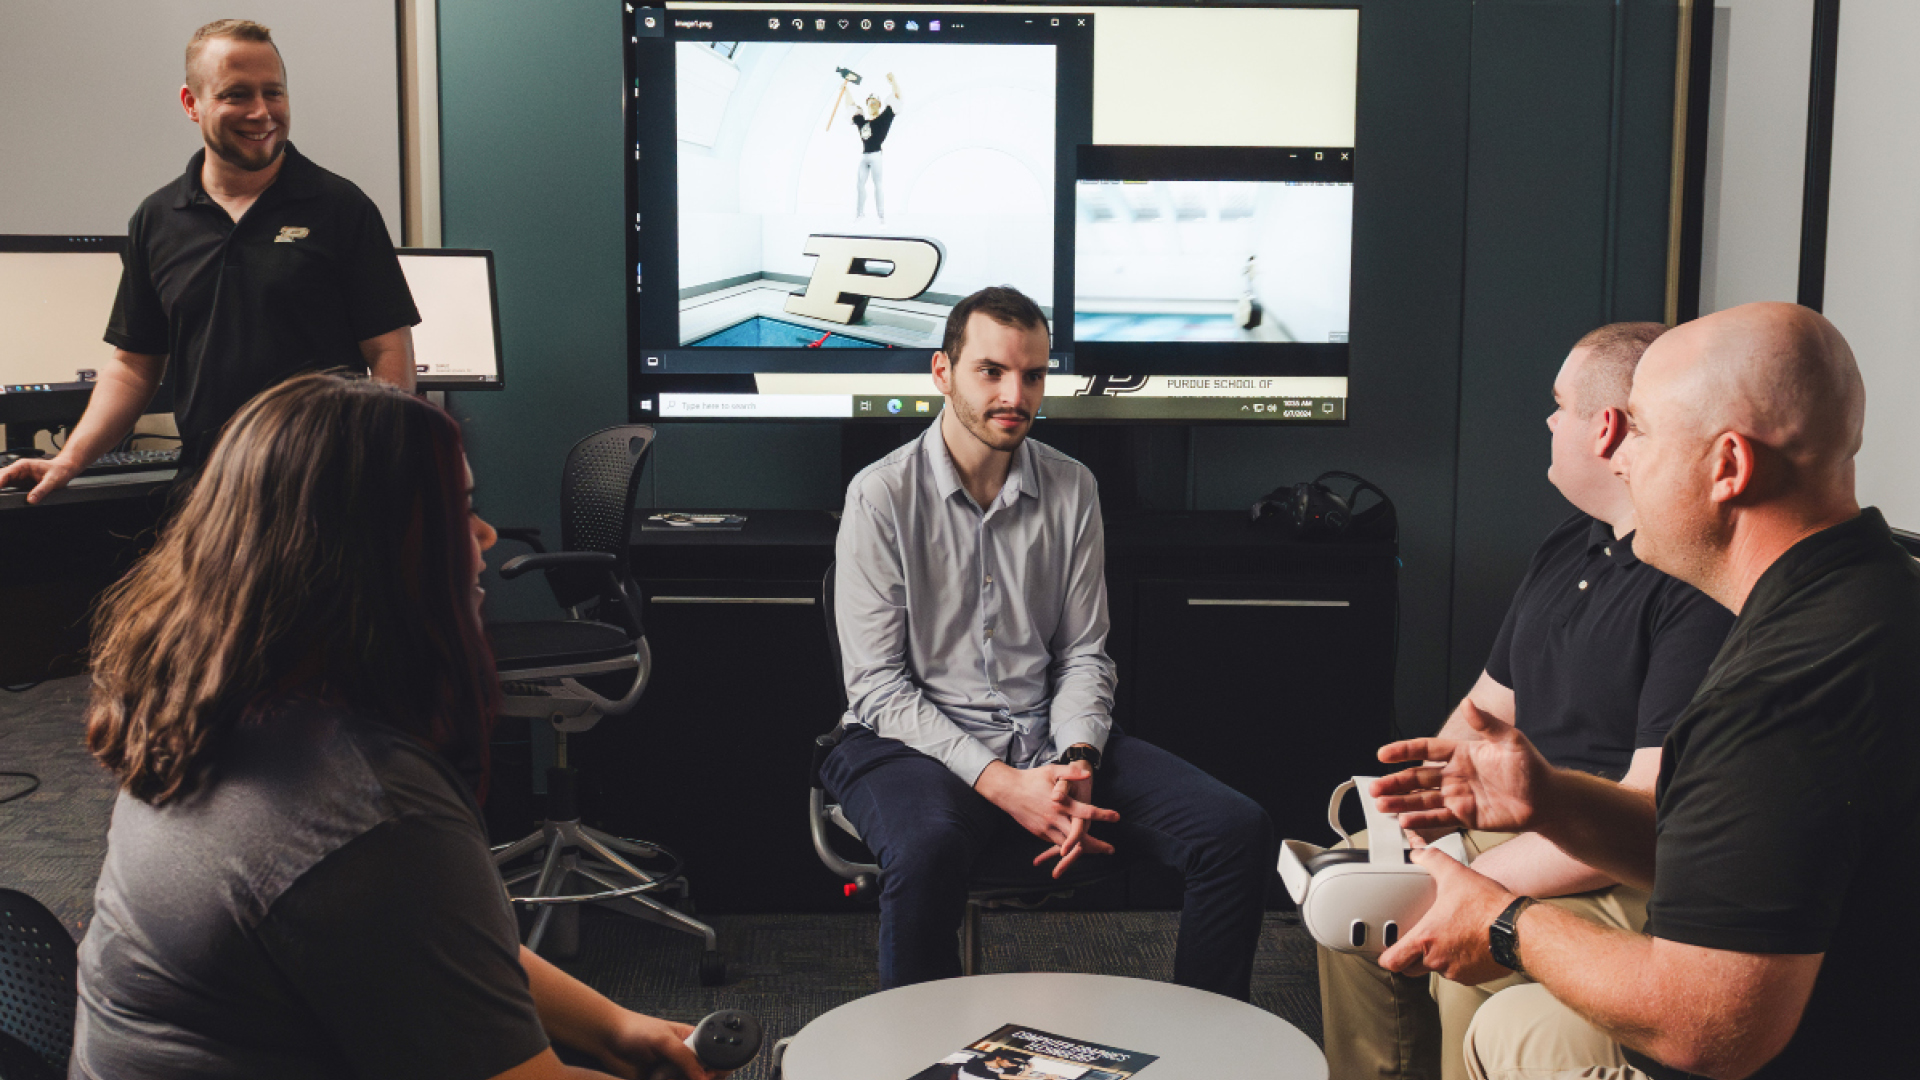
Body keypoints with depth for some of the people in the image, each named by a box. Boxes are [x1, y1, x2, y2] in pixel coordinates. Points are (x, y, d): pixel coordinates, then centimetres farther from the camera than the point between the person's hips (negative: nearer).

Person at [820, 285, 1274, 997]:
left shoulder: (1071, 490, 7)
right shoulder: (883, 495, -7)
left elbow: (1083, 652, 10)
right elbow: (877, 686, -10)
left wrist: (1076, 762, -12)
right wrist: (1001, 783, -20)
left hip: (1046, 738, 5)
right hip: (918, 743, -4)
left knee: (1239, 831, -13)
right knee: (927, 850, -39)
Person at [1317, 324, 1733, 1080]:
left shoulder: (1701, 581, -22)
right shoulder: (1566, 548, 12)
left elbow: (1650, 813, -26)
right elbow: (1485, 708, 18)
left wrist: (1473, 887, -22)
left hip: (1635, 879, -10)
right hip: (1524, 830, 10)